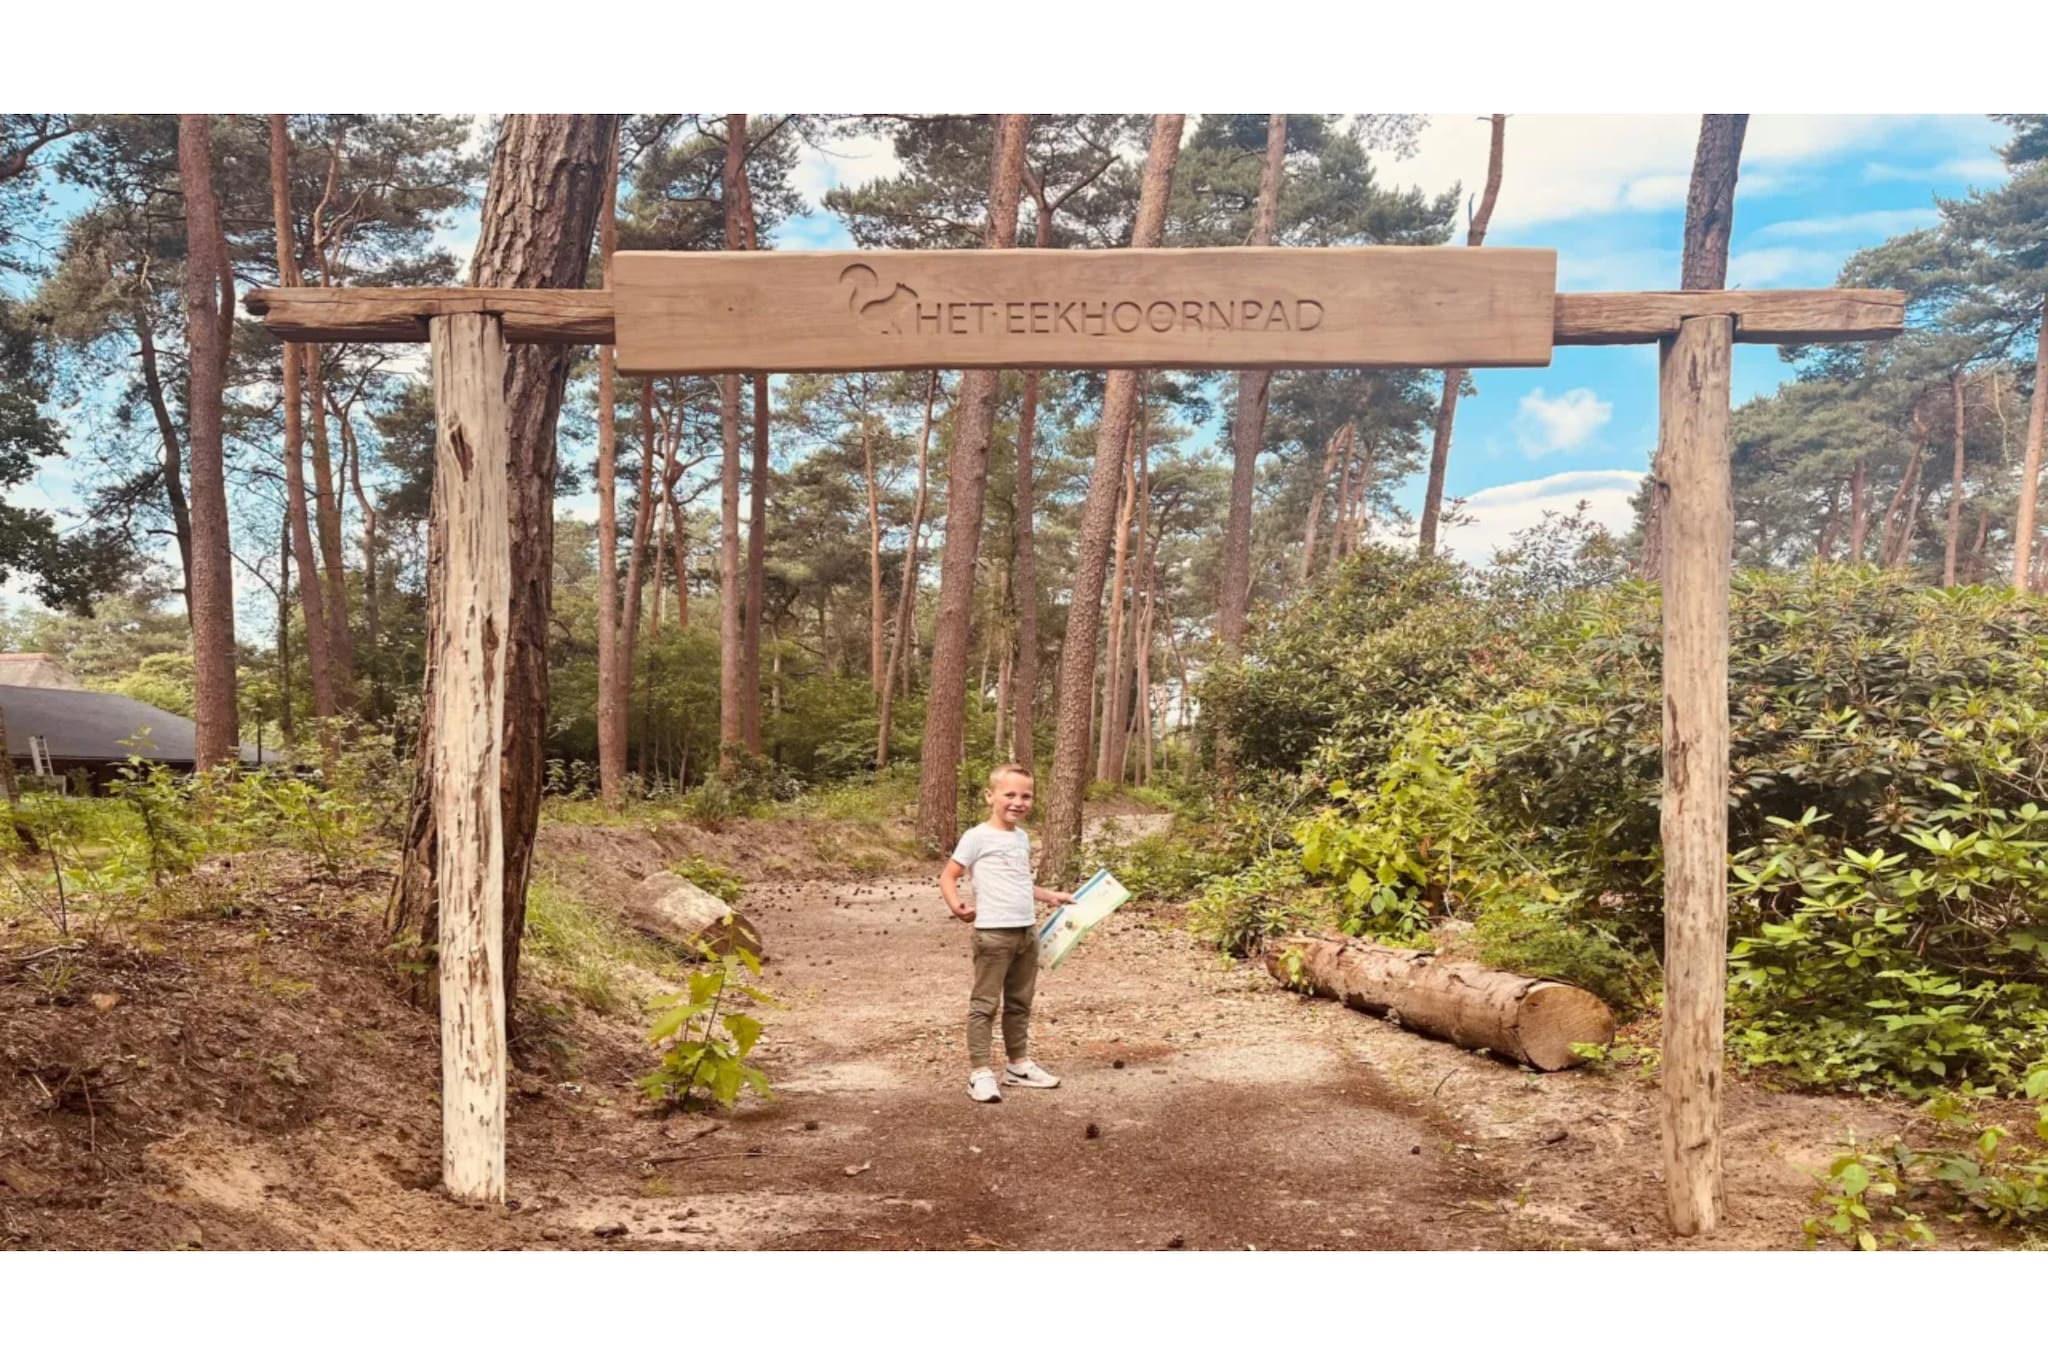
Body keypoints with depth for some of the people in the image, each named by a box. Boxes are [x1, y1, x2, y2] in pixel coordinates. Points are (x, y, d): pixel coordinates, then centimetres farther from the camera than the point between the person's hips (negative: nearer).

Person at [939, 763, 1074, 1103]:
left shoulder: (1022, 838, 14)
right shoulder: (978, 837, -8)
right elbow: (947, 877, -8)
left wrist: (1050, 896, 22)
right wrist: (957, 906, -25)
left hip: (1027, 931, 7)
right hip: (993, 932, -7)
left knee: (1020, 1003, 16)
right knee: (985, 1004, -4)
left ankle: (1019, 1064, 27)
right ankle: (980, 1072, -1)